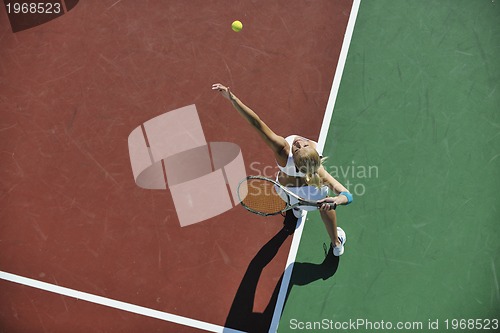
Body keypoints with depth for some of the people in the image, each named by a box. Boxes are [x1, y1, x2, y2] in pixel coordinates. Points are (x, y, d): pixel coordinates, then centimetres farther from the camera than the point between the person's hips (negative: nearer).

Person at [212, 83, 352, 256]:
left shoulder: (283, 151, -49)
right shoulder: (318, 171, -45)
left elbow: (256, 123, -54)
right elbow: (347, 196, -47)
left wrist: (232, 98, -58)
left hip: (287, 188, 1)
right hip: (310, 192, -1)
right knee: (325, 207, 33)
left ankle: (297, 210, 77)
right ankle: (337, 244, 58)